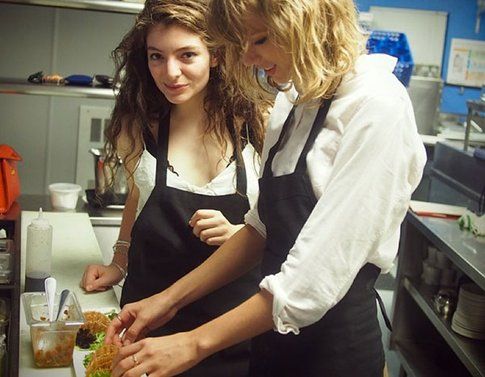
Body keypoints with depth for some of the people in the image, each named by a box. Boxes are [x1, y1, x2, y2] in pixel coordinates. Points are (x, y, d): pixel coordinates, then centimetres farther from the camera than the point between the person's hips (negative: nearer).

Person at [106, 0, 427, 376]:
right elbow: (262, 228, 8)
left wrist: (195, 344, -20)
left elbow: (316, 280, -25)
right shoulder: (291, 102, 4)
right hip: (274, 335, 7)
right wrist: (171, 299, 2)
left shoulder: (376, 108, -21)